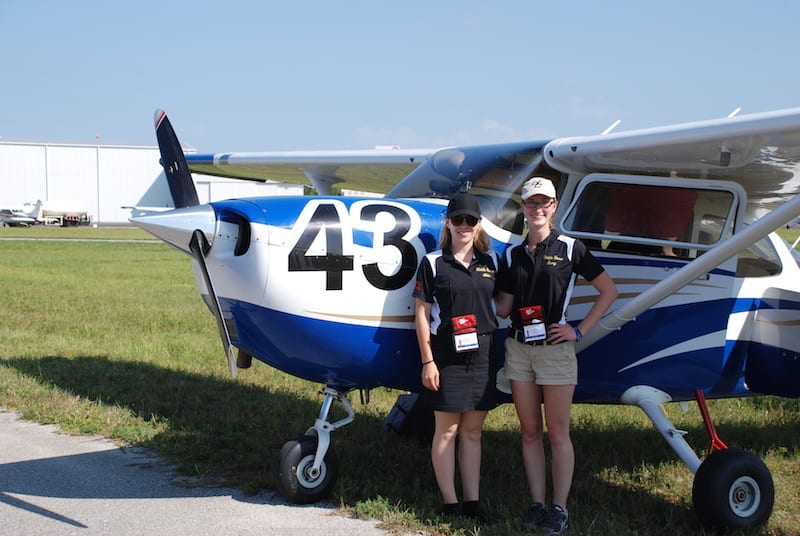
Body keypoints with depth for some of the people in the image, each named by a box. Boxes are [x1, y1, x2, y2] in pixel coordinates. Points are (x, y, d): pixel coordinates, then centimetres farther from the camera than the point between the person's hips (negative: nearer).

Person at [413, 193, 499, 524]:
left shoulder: (491, 261, 9)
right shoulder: (433, 263, -2)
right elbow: (421, 313, -3)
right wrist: (427, 361, -9)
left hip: (482, 354, 4)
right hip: (446, 355, -4)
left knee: (473, 431, 9)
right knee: (447, 431, 2)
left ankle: (472, 502, 15)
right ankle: (450, 504, 9)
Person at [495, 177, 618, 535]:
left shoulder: (570, 249, -2)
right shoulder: (512, 255, 9)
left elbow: (608, 291, 1)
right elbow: (502, 308, 7)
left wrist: (579, 330, -4)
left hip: (555, 349, -4)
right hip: (518, 348, 4)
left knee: (558, 434, 1)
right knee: (530, 432, 8)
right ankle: (537, 503, 16)